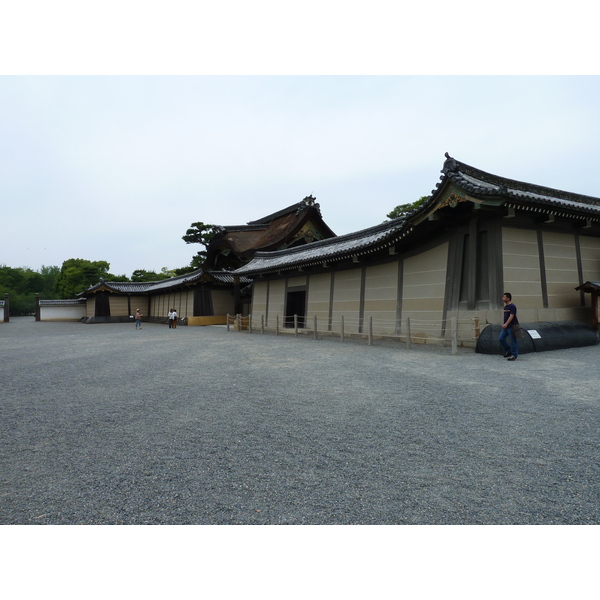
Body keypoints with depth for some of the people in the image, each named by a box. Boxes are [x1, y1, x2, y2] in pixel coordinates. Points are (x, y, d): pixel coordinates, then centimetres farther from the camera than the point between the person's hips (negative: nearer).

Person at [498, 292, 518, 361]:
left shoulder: (512, 306, -13)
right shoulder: (505, 307, 15)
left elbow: (511, 316, -21)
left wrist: (506, 324, -30)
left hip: (511, 326, -9)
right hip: (505, 327, 9)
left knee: (513, 341, -2)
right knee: (501, 339, 5)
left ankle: (514, 355, 6)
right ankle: (508, 351, 20)